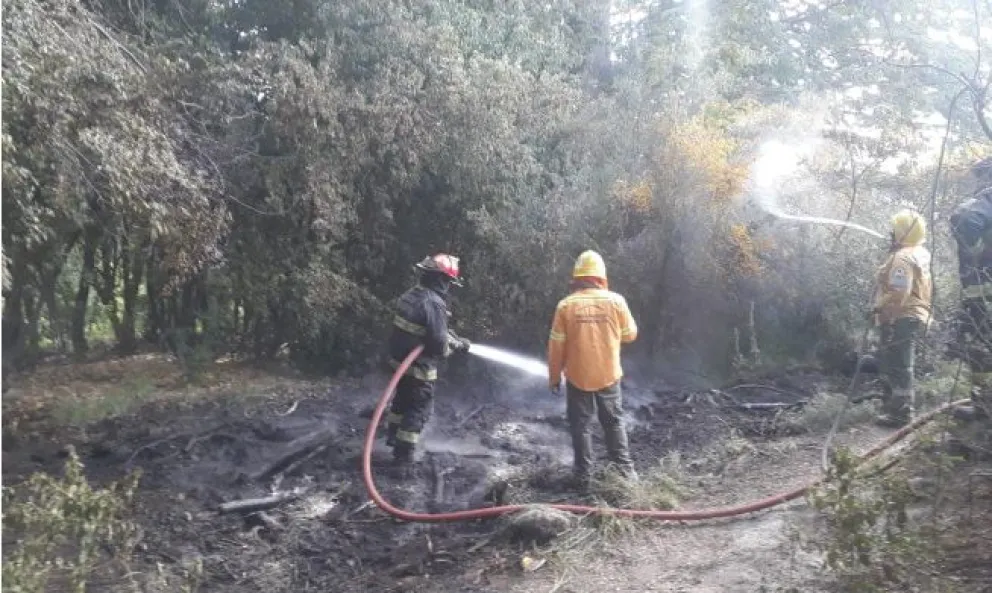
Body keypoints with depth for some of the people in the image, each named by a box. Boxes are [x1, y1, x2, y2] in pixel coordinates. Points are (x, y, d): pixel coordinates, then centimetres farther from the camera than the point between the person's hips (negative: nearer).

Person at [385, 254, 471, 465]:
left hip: (400, 360, 9)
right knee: (419, 408, 7)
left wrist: (458, 340, 18)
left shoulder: (411, 295, 5)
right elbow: (439, 342, -26)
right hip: (418, 366, -9)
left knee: (402, 399, 27)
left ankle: (393, 436, 44)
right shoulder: (433, 303, -26)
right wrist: (452, 347, -4)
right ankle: (403, 452, 13)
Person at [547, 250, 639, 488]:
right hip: (609, 375, 1)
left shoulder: (566, 305, -12)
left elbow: (556, 346, -8)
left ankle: (584, 473, 18)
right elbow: (630, 334, 2)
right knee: (614, 422, 17)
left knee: (580, 425, 12)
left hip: (577, 378, -1)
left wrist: (554, 377, 3)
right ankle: (625, 468, 22)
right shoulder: (616, 301, -10)